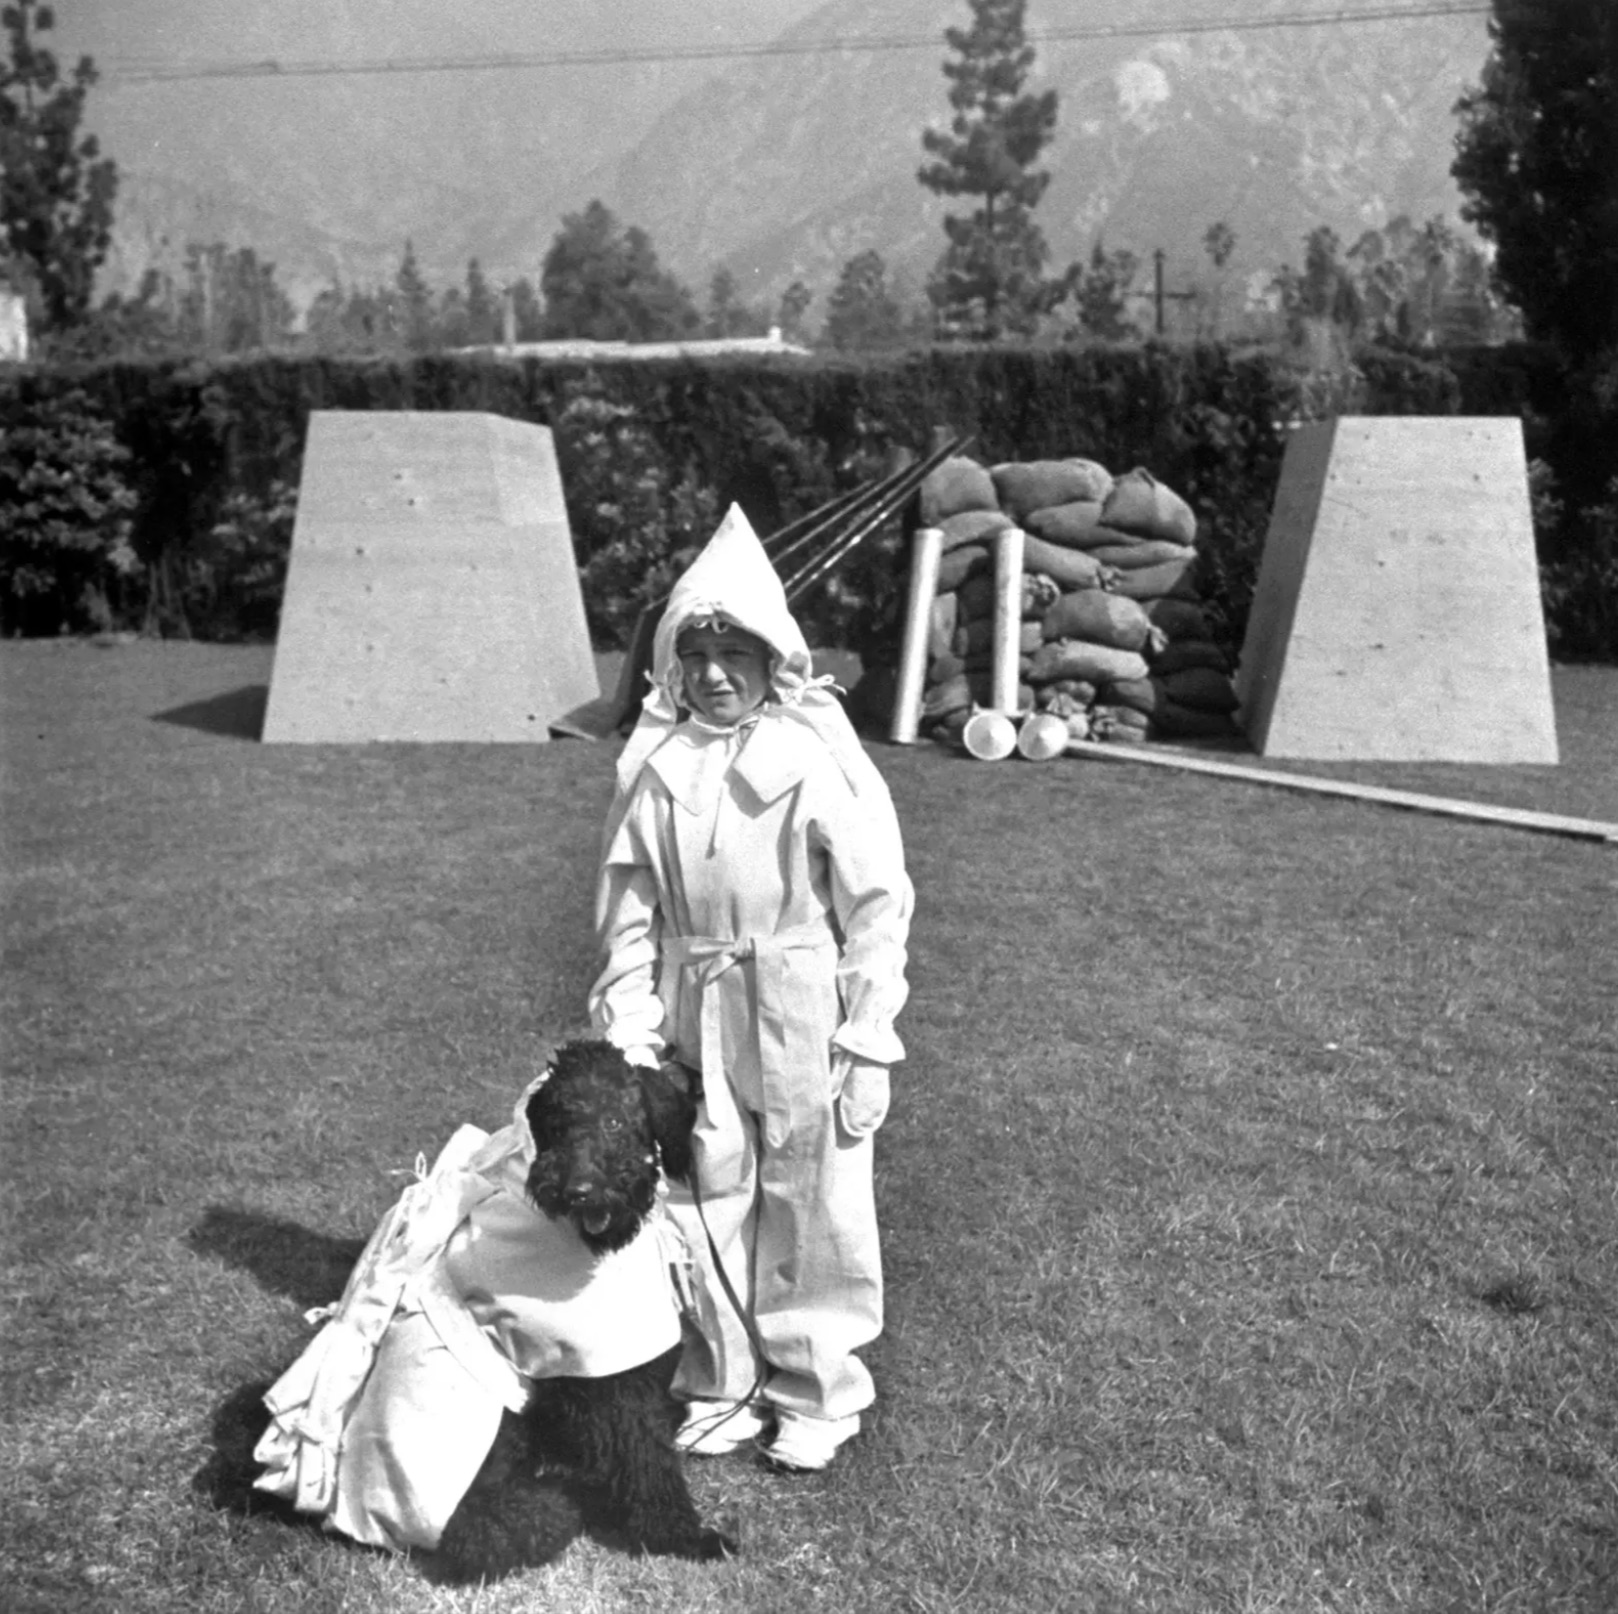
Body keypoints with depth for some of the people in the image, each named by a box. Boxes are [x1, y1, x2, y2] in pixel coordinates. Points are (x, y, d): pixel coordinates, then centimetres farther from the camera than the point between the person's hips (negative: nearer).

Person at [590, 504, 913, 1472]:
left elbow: (877, 904, -8)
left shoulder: (820, 758, -11)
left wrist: (865, 1040, -9)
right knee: (705, 1202, 13)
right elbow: (629, 909, 4)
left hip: (803, 1024, -3)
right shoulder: (655, 763, 0)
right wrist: (628, 1028, -1)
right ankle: (724, 1383, 32)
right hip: (696, 1020, 4)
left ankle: (818, 1392, 28)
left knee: (812, 1207, 8)